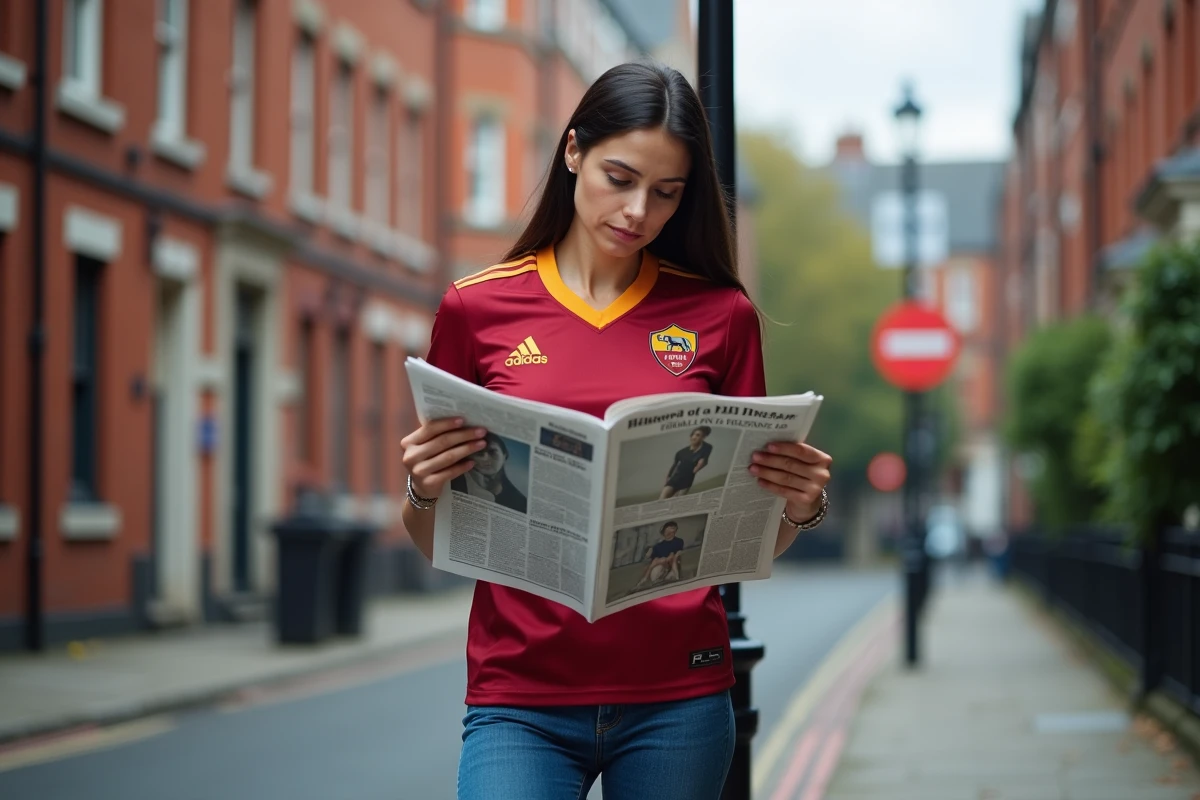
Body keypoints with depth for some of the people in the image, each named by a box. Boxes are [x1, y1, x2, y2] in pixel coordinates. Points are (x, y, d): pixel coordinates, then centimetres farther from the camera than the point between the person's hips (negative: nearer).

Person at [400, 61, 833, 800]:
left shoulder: (722, 316, 5)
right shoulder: (476, 309, 4)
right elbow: (437, 545, 9)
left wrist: (802, 506, -11)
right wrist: (425, 491, -12)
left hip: (677, 698, 1)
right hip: (522, 697, -1)